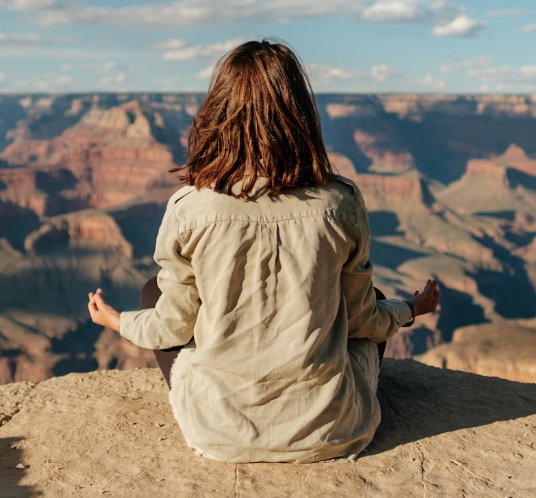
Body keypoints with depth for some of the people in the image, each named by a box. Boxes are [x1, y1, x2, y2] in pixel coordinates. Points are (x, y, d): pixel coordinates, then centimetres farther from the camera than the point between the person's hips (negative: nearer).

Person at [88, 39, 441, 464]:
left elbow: (174, 328, -3)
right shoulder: (341, 204, -13)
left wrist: (118, 321, 20)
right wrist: (410, 310, 23)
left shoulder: (190, 210, -16)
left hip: (221, 435, -1)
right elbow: (361, 319, 0)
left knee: (154, 291, 22)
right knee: (373, 307, 29)